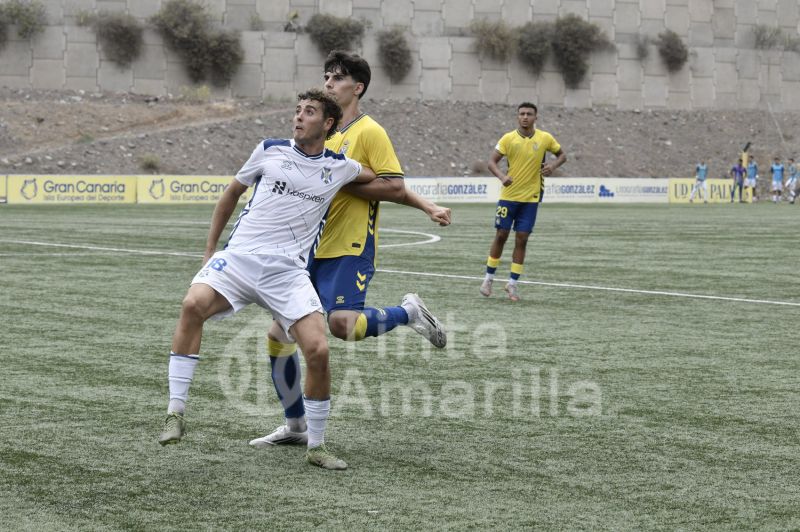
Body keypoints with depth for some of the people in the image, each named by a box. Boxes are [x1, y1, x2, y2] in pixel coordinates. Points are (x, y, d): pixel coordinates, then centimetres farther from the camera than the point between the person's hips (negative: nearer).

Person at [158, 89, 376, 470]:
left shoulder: (339, 167, 11)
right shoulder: (270, 150, 9)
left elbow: (379, 178, 33)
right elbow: (233, 192, 22)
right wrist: (210, 250, 22)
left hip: (287, 271, 1)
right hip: (239, 257, 0)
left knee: (318, 350, -16)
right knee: (193, 304, -29)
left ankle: (316, 446, 5)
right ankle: (176, 413, -21)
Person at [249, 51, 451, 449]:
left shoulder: (369, 132, -6)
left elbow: (395, 188, -14)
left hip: (349, 248, -7)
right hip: (311, 249, 7)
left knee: (342, 325, -25)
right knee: (278, 334, 3)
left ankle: (409, 312, 5)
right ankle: (295, 426, 16)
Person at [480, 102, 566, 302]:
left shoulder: (545, 138, -2)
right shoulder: (508, 138, -5)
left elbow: (562, 155, 12)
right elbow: (492, 161, -6)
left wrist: (553, 165, -11)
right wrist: (502, 176, -26)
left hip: (531, 197, 1)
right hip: (508, 195, -1)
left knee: (522, 239, 0)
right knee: (501, 235, 2)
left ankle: (512, 283, 9)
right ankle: (488, 278, 17)